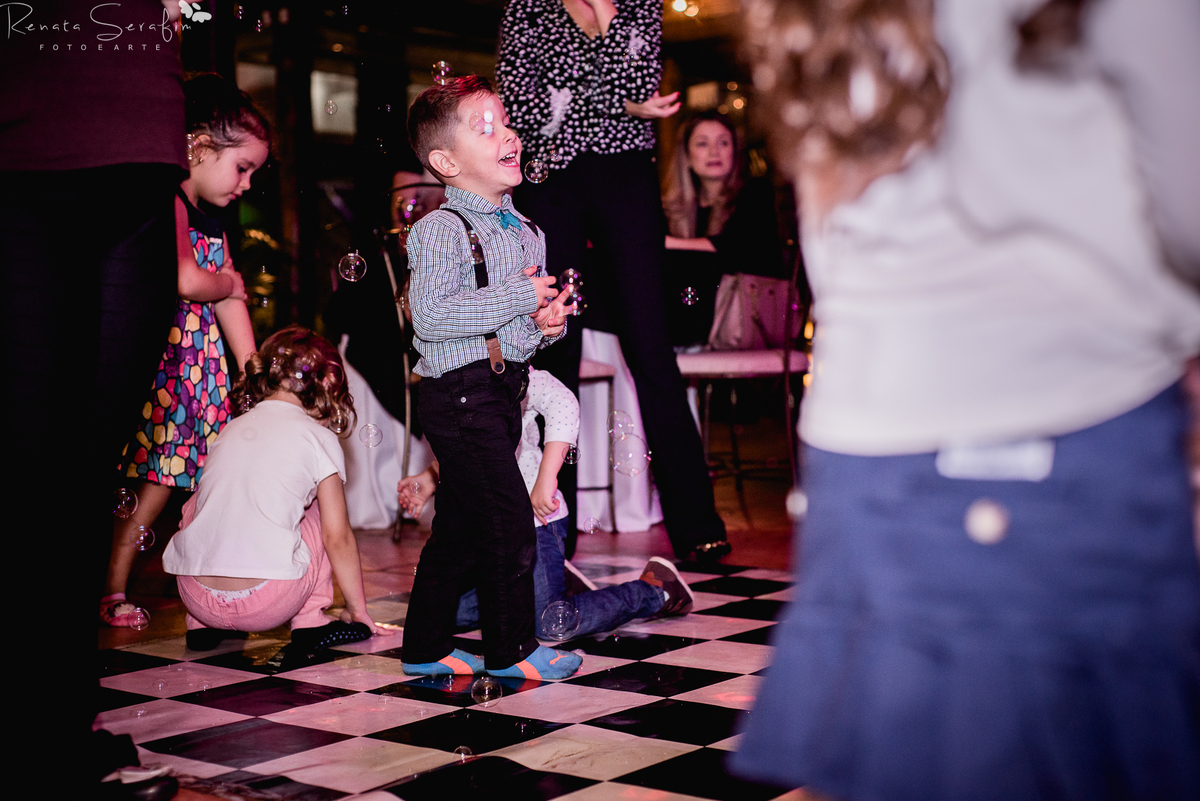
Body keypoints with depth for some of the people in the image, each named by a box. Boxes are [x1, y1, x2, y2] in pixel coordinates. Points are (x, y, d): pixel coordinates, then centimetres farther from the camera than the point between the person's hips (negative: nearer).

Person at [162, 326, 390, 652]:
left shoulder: (229, 430, 17)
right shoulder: (320, 439, 5)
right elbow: (338, 537, 7)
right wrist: (357, 611, 19)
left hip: (197, 597, 4)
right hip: (267, 605, -4)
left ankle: (203, 625, 25)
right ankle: (309, 621, 15)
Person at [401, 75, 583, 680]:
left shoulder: (526, 233, 15)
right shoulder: (441, 230, -13)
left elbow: (536, 309, 26)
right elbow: (430, 314, -25)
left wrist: (551, 322, 2)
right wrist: (520, 297, -21)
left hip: (504, 390, 9)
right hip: (460, 393, -9)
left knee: (459, 529, 14)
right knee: (509, 522, -6)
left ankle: (426, 648, 24)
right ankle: (511, 650, 8)